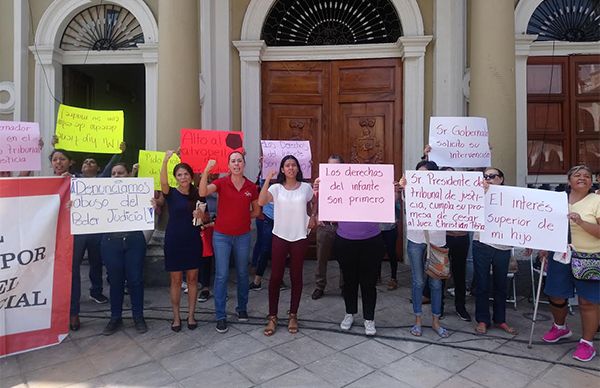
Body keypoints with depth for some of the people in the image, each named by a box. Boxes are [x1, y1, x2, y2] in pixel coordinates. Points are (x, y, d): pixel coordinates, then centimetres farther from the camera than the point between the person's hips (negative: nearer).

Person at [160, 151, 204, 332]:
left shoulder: (197, 195, 4)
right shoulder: (171, 194, -4)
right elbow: (163, 183, -27)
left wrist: (200, 215, -13)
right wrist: (165, 160, -38)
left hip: (193, 242, 3)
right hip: (174, 241, -2)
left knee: (192, 279, 8)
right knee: (176, 280, 6)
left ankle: (191, 315, 21)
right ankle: (176, 317, 20)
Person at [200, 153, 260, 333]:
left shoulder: (251, 187, -1)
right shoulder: (221, 183, -7)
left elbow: (256, 211, 11)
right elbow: (203, 192, -27)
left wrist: (240, 217, 0)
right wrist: (206, 171, -37)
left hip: (243, 236, 2)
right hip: (222, 235, -2)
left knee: (242, 273, 15)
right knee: (221, 275, 0)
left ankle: (242, 308, 34)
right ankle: (220, 316, 12)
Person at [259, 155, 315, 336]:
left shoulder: (306, 187, 1)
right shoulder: (276, 188, -4)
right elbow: (261, 202, -22)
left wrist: (312, 218, 8)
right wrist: (267, 180, -24)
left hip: (300, 237, 1)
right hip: (280, 236, -1)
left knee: (296, 276, 9)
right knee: (275, 277, 3)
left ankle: (293, 316, 24)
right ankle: (272, 317, 17)